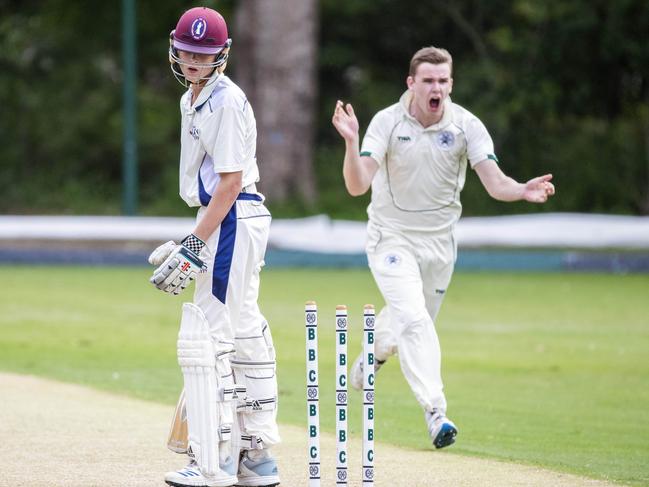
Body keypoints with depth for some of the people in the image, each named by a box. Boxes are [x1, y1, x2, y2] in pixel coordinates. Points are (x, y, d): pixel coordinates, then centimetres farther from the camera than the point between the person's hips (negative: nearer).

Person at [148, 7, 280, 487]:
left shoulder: (226, 102, -14)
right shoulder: (192, 99, 16)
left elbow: (230, 181, -19)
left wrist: (194, 247, -21)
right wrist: (194, 240, 20)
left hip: (233, 221, -11)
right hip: (226, 223, 11)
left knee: (205, 335, -11)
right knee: (244, 333, 13)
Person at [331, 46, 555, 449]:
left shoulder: (466, 125, -10)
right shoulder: (388, 122, -16)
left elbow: (495, 183, -18)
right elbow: (357, 186, -24)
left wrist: (523, 191, -40)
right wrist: (351, 143, -42)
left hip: (439, 240, 3)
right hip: (392, 238, -3)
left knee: (414, 321, 18)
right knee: (413, 318, -22)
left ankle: (373, 358, 51)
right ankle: (435, 411, -25)